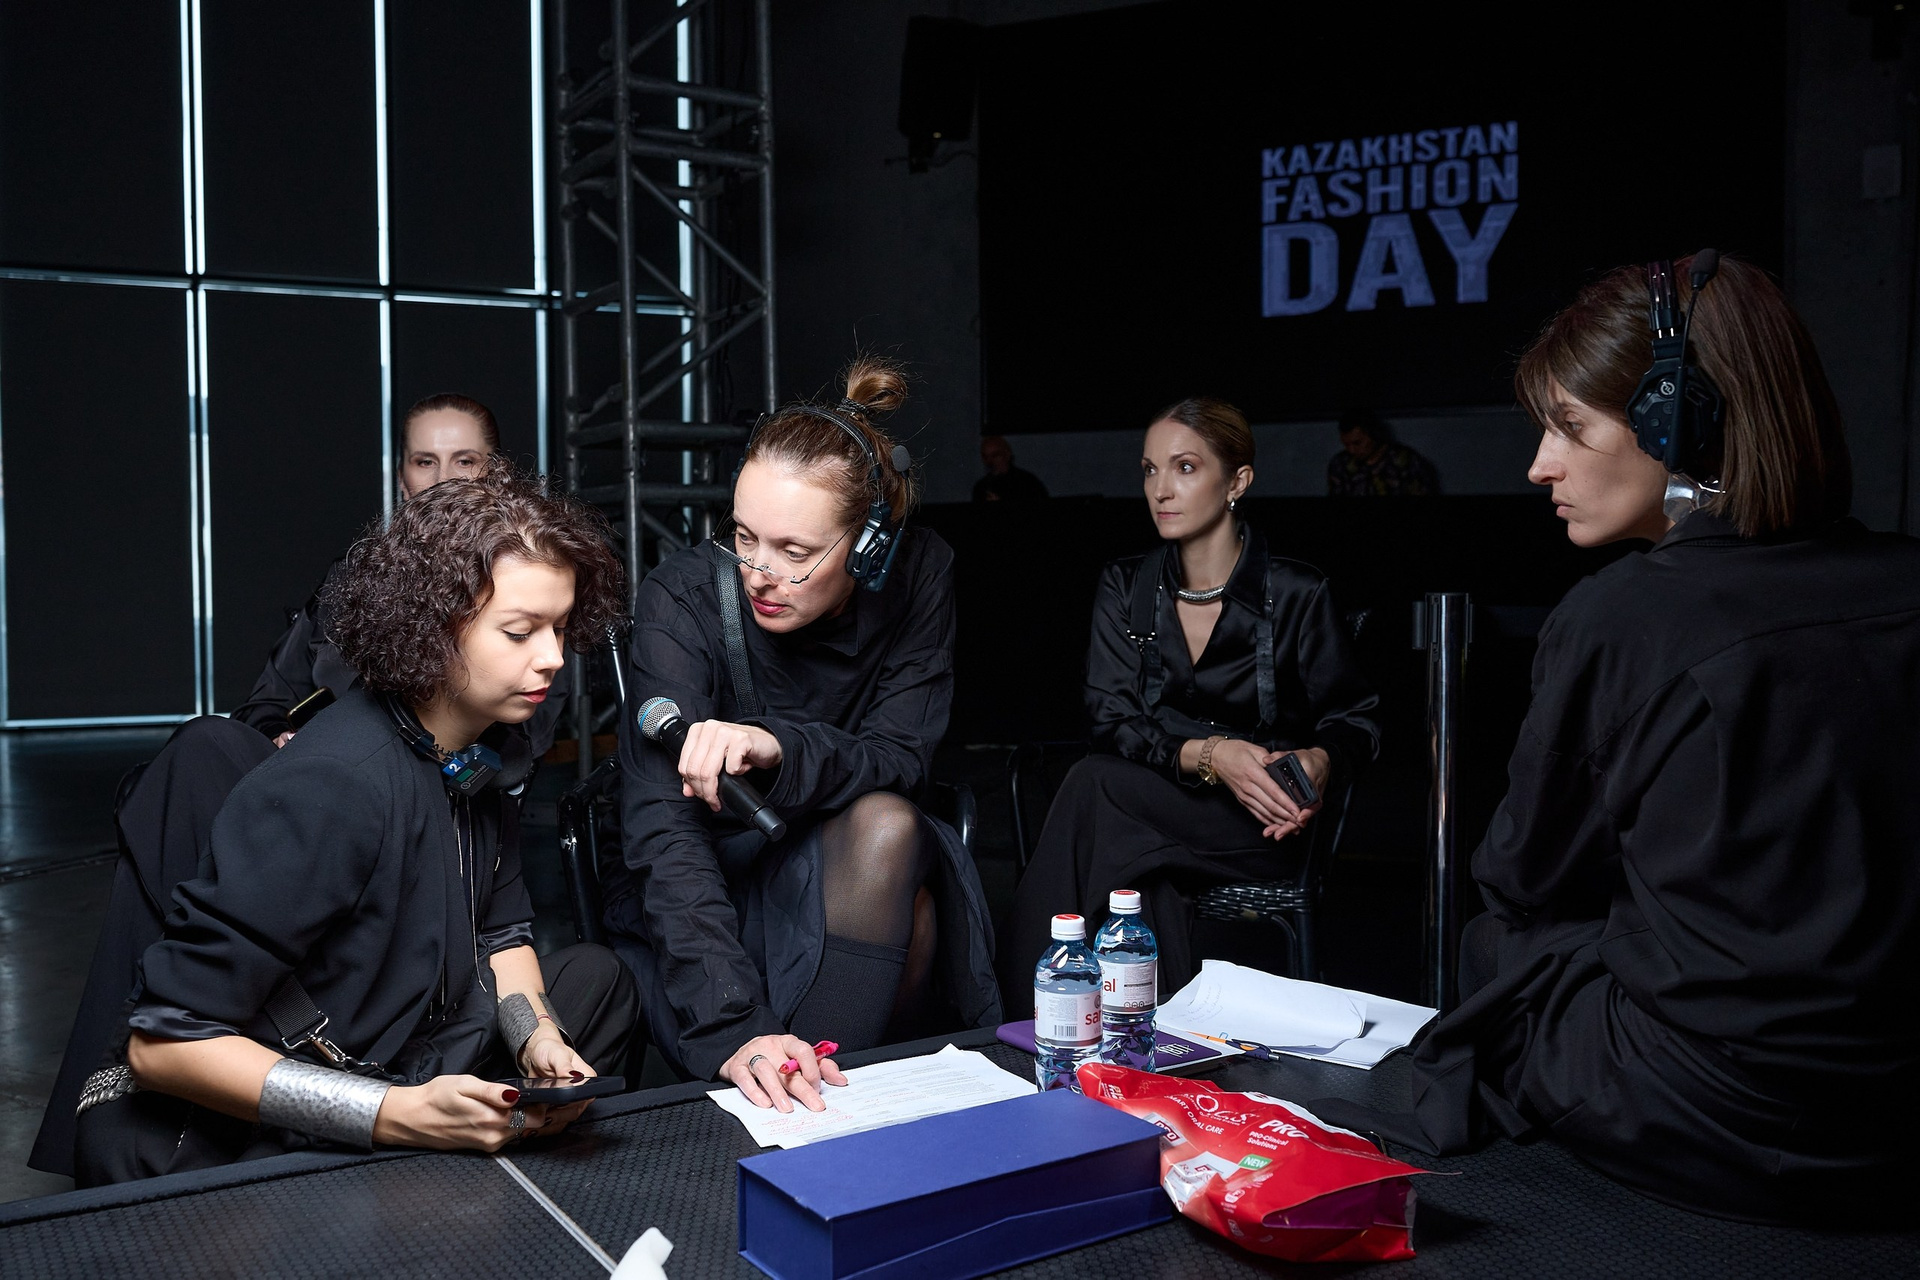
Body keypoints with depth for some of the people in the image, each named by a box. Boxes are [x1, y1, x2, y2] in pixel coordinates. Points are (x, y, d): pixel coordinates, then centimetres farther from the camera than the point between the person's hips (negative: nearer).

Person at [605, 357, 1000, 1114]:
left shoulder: (916, 576, -12)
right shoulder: (682, 602, -22)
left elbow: (899, 760, -14)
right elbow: (664, 834, -30)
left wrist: (777, 747, -37)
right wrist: (731, 1029, -44)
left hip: (853, 877, 2)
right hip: (700, 904, -2)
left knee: (886, 824, -33)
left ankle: (814, 1099, -21)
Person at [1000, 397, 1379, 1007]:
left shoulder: (1295, 594, -2)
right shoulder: (1125, 587, 6)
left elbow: (1353, 721, 5)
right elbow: (1112, 721, -3)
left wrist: (1319, 761, -20)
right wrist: (1205, 755, -22)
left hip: (1265, 826, -2)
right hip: (1154, 807, 3)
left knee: (1095, 787, -29)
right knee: (1148, 884, -35)